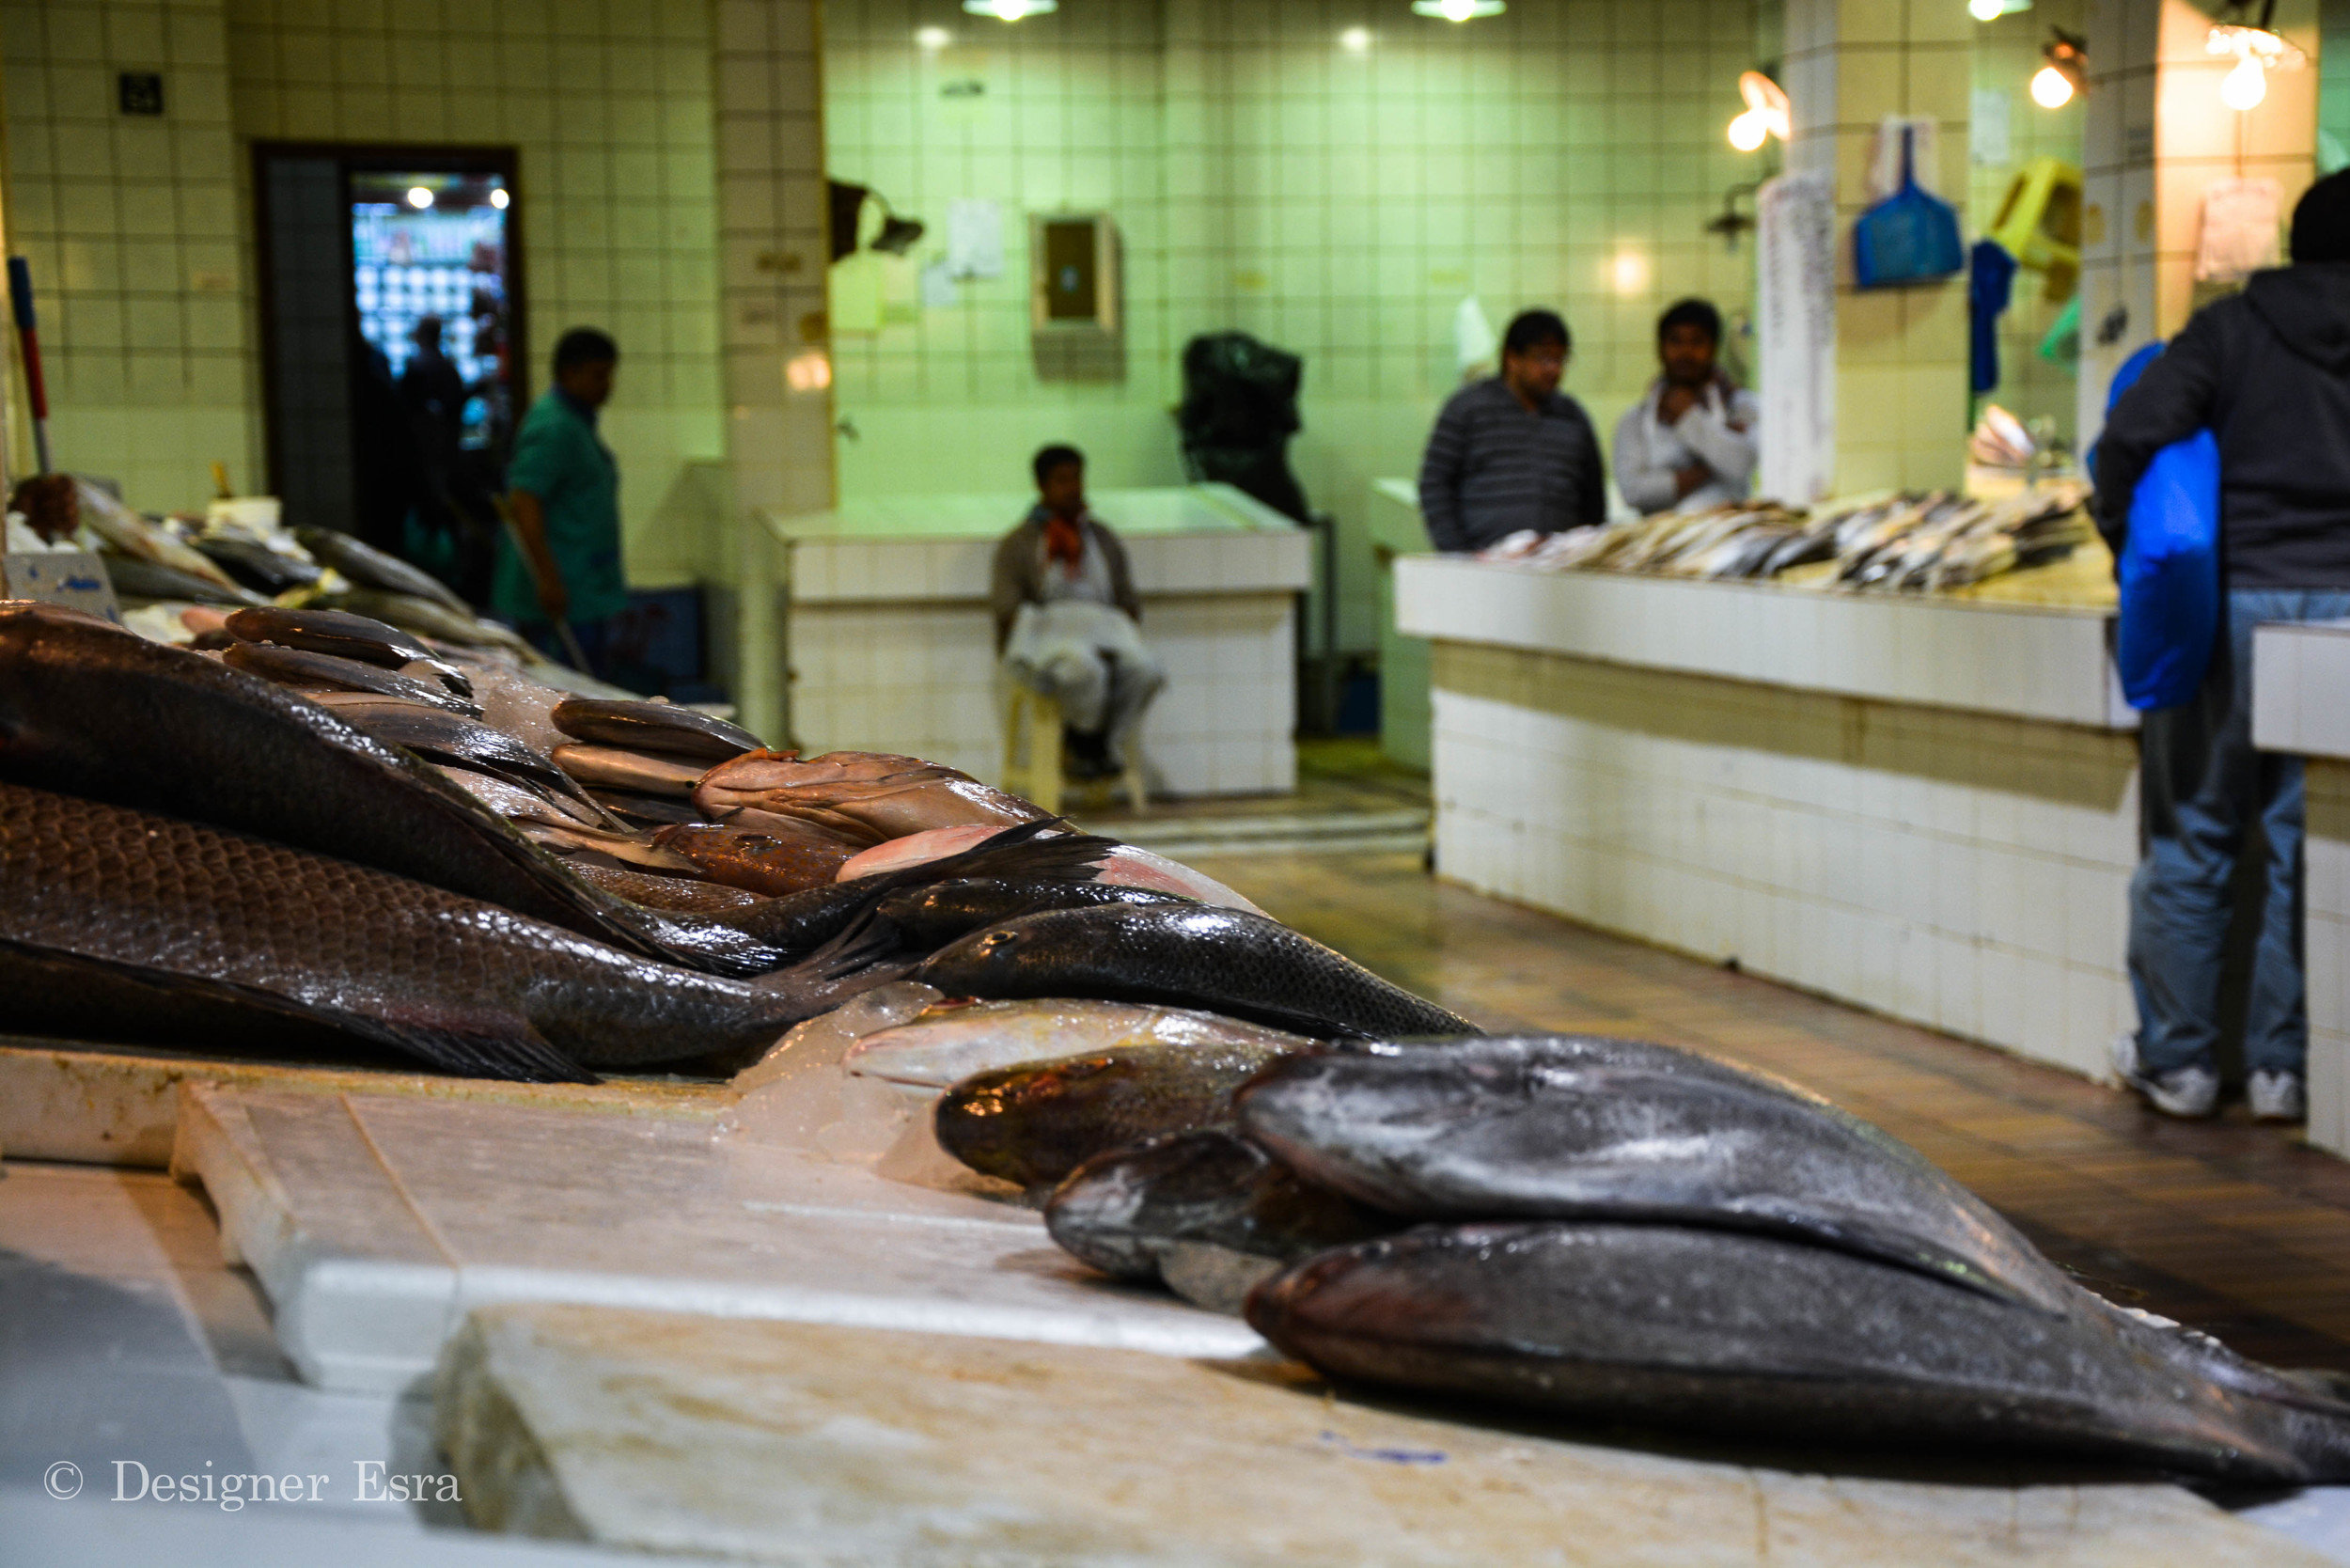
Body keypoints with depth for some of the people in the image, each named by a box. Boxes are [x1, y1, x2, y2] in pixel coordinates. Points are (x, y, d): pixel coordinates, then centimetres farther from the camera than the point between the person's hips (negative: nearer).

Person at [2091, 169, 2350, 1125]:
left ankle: (2176, 1059, 13)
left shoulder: (2233, 328, 0)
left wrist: (2128, 544, -1)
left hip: (2234, 603, -1)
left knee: (2192, 841, 8)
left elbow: (2134, 434, -14)